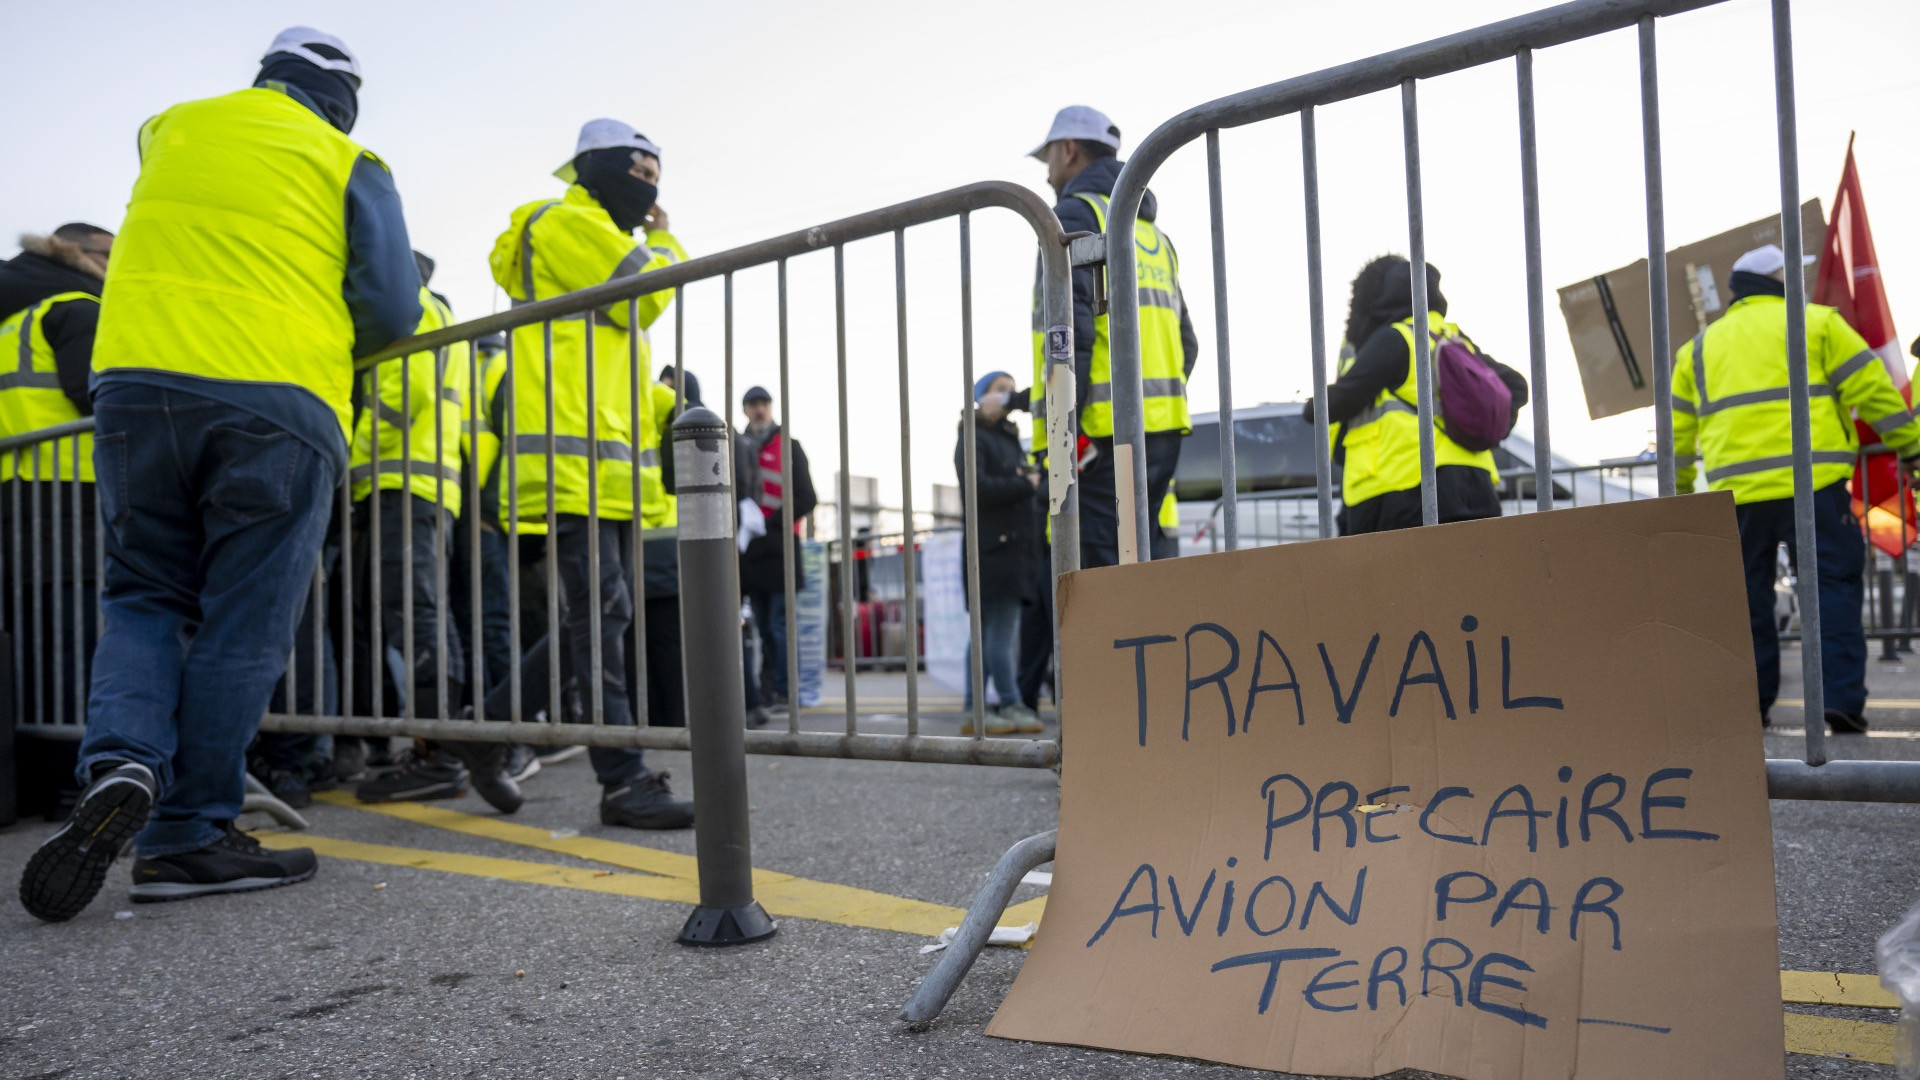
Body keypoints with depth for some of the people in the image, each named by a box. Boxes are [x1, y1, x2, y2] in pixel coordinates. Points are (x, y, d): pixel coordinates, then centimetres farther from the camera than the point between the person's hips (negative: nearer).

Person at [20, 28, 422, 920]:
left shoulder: (170, 129, 20)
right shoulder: (350, 165, 8)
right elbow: (391, 309, 1)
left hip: (138, 383, 3)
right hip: (279, 406, -3)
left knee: (145, 599, 15)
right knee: (241, 629, 2)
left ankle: (121, 763, -8)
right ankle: (188, 836, 5)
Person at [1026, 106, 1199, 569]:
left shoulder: (1075, 214, -1)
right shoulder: (1152, 232, 25)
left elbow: (1071, 328, -15)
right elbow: (1187, 343, 21)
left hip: (1105, 431, -9)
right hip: (1160, 426, 9)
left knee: (1102, 573, -8)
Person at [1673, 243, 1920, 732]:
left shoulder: (1699, 348, 19)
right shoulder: (1814, 322, 8)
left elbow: (1677, 431, 20)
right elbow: (1873, 390, 3)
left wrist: (1677, 490, 30)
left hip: (1736, 491, 3)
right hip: (1812, 486, -3)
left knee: (1749, 598, 10)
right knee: (1835, 585, 2)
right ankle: (1842, 699, -6)